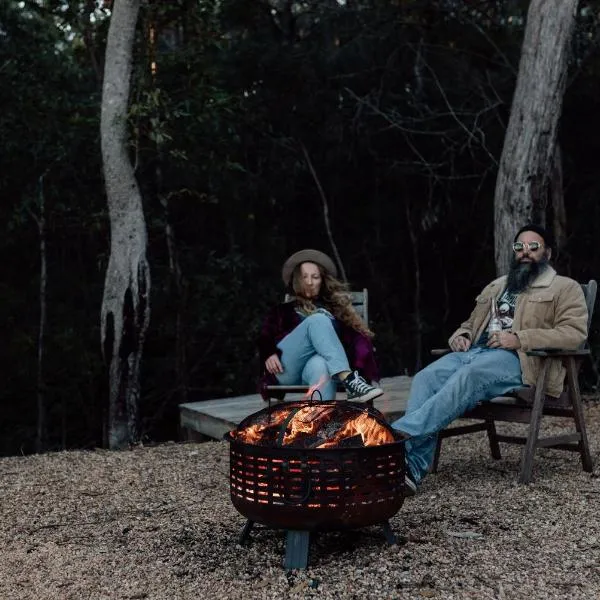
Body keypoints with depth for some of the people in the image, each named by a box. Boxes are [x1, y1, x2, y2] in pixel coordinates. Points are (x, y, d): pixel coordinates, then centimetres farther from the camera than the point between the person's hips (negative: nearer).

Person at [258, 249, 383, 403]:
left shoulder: (333, 308, 28)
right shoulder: (282, 311, 29)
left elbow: (355, 336, 11)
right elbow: (265, 339, 13)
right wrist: (269, 354, -10)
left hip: (319, 365, 0)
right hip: (287, 370, 0)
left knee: (320, 365, -39)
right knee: (317, 320, -26)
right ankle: (349, 380, -47)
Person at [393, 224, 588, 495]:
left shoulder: (565, 288, 11)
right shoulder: (496, 287, 31)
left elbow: (574, 333, -4)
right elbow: (471, 324, 37)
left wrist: (519, 339, -15)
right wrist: (460, 336, 11)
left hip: (520, 360, -5)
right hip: (474, 351, 6)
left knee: (469, 377, -37)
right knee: (425, 378, -25)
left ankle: (399, 433, -48)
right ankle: (411, 468, -35)